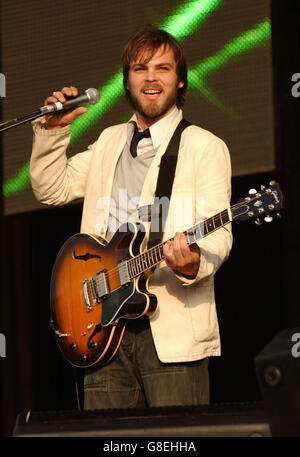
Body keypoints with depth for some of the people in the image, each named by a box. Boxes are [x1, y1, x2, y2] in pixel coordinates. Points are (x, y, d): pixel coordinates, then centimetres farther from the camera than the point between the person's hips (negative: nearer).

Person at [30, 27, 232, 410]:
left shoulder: (205, 147, 2)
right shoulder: (109, 142, 21)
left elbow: (217, 234, -7)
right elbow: (52, 188, 23)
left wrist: (194, 264, -29)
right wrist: (53, 129, 10)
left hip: (172, 330, -5)